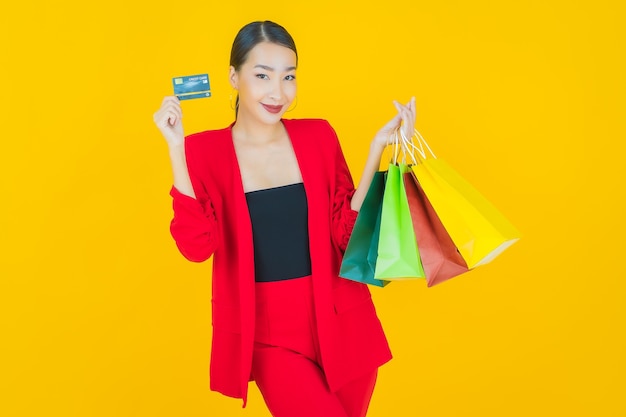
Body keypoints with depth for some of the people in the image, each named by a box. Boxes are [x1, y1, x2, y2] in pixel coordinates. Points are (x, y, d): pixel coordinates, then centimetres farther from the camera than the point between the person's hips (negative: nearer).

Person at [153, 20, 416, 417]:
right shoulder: (205, 150, -5)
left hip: (340, 319, 3)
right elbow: (197, 246, -18)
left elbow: (347, 233, -4)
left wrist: (377, 149, -10)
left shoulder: (318, 136, 0)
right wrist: (177, 148, -20)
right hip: (267, 329, -3)